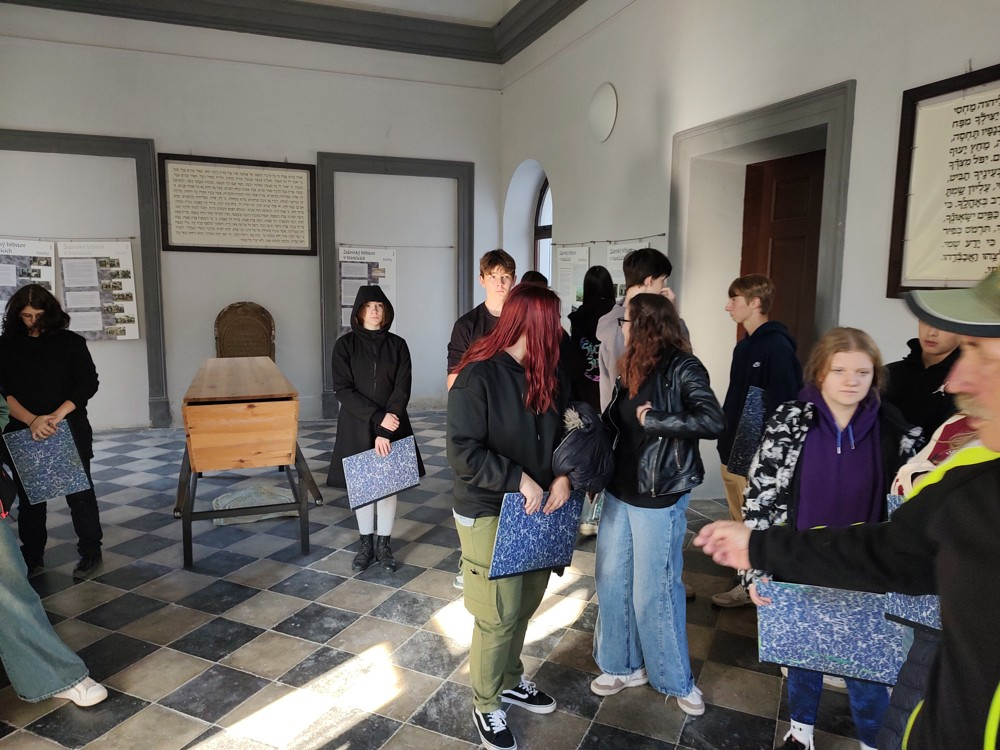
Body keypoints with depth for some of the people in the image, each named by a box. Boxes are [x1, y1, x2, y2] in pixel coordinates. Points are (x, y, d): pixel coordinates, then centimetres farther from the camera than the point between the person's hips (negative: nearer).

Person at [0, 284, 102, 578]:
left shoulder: (71, 342, 0)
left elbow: (88, 383, -6)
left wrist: (58, 414, -19)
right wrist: (32, 420, -20)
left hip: (70, 430, -2)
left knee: (79, 492, 4)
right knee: (29, 496, 11)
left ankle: (90, 552, 16)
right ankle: (32, 556, 26)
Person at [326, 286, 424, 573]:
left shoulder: (397, 345, -1)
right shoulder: (345, 345, -3)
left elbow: (402, 390, -7)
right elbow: (342, 390, -9)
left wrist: (385, 431, -16)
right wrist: (376, 418, -19)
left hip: (392, 426, 0)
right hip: (357, 427, 0)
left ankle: (384, 543, 19)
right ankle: (366, 543, 23)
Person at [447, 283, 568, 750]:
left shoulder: (549, 375, 2)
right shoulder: (478, 377, -19)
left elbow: (566, 432, 9)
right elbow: (463, 454, -21)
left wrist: (563, 475, -9)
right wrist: (519, 479, -22)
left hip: (536, 508, 7)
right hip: (489, 514, -7)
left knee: (525, 605, 19)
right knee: (498, 616, 5)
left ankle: (510, 680, 44)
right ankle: (486, 705, 29)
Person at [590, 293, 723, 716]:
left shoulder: (682, 369, -15)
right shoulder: (631, 369, 6)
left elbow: (712, 422, -28)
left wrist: (652, 419, -23)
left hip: (658, 500, -7)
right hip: (619, 492, 7)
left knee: (653, 592, 6)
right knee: (612, 582, 14)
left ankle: (676, 679, 29)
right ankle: (625, 665, 35)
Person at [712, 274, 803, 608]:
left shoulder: (778, 347, -16)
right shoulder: (744, 345, 12)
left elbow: (782, 405, -20)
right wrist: (725, 440, 14)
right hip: (733, 450, 9)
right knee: (740, 520, 19)